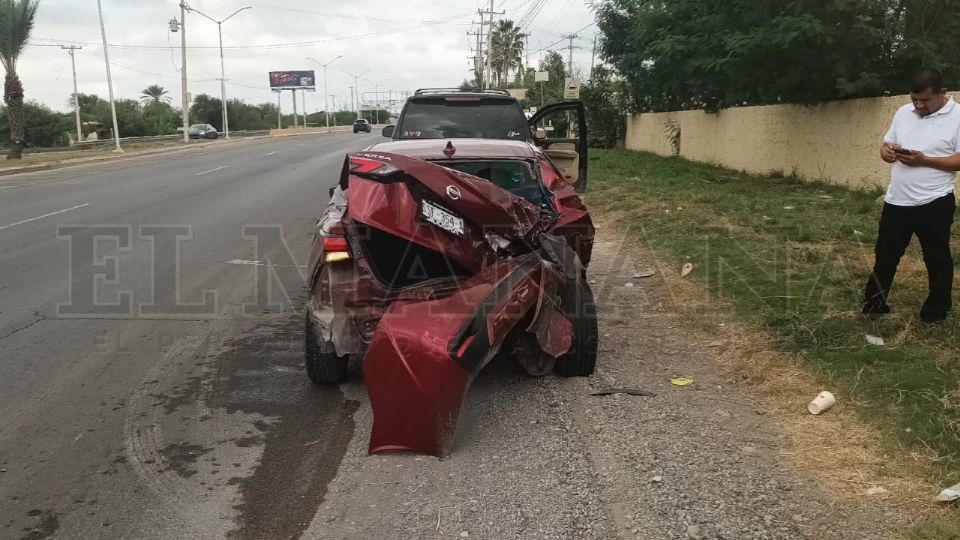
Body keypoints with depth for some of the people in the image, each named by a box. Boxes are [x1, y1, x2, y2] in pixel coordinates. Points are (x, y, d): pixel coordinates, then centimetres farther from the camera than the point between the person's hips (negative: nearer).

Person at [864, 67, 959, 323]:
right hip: (896, 201, 5)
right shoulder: (903, 112, 8)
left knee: (937, 259, 10)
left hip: (934, 203, -5)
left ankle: (937, 310, 24)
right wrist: (888, 152, -8)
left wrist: (925, 160, -23)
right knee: (885, 254, 14)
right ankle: (874, 303, 27)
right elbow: (885, 146, 15)